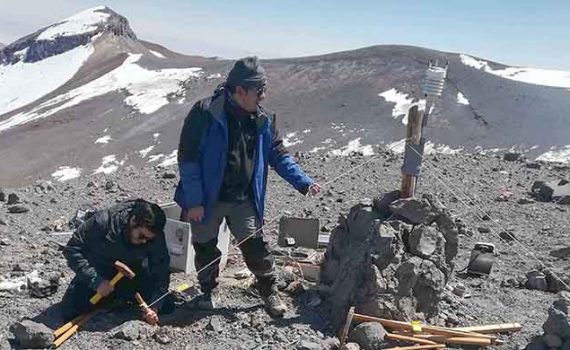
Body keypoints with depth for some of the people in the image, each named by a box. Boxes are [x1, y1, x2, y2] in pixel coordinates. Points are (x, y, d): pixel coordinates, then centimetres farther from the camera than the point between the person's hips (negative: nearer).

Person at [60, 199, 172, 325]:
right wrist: (95, 280, -32)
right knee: (69, 312, -19)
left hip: (131, 274, 2)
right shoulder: (102, 222, -30)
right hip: (97, 273, -2)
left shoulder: (156, 236, -22)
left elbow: (161, 271, -18)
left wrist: (155, 308, -31)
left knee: (167, 307, -11)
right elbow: (72, 249, -22)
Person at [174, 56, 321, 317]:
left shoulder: (263, 120, -1)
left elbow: (279, 155, 8)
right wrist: (194, 201, -18)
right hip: (207, 199, -2)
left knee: (255, 246, 4)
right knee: (205, 248, 13)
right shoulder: (205, 113, -16)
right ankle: (207, 292, 37)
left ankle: (269, 292, 25)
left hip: (244, 200, 3)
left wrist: (304, 183, -3)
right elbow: (187, 157, -16)